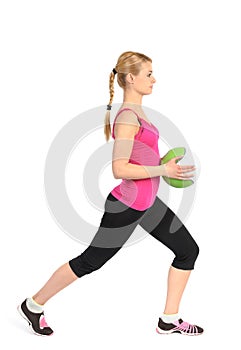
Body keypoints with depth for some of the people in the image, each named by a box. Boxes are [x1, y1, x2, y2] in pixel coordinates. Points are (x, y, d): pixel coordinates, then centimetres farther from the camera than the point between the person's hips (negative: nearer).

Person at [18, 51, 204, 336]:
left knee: (188, 250, 10)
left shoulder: (135, 112, 8)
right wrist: (163, 170, -24)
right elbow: (119, 169, -26)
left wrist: (165, 165, 11)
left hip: (146, 202, 9)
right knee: (89, 261, 4)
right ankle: (33, 305, 24)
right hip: (126, 205, -9)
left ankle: (169, 321, 19)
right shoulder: (128, 117, -21)